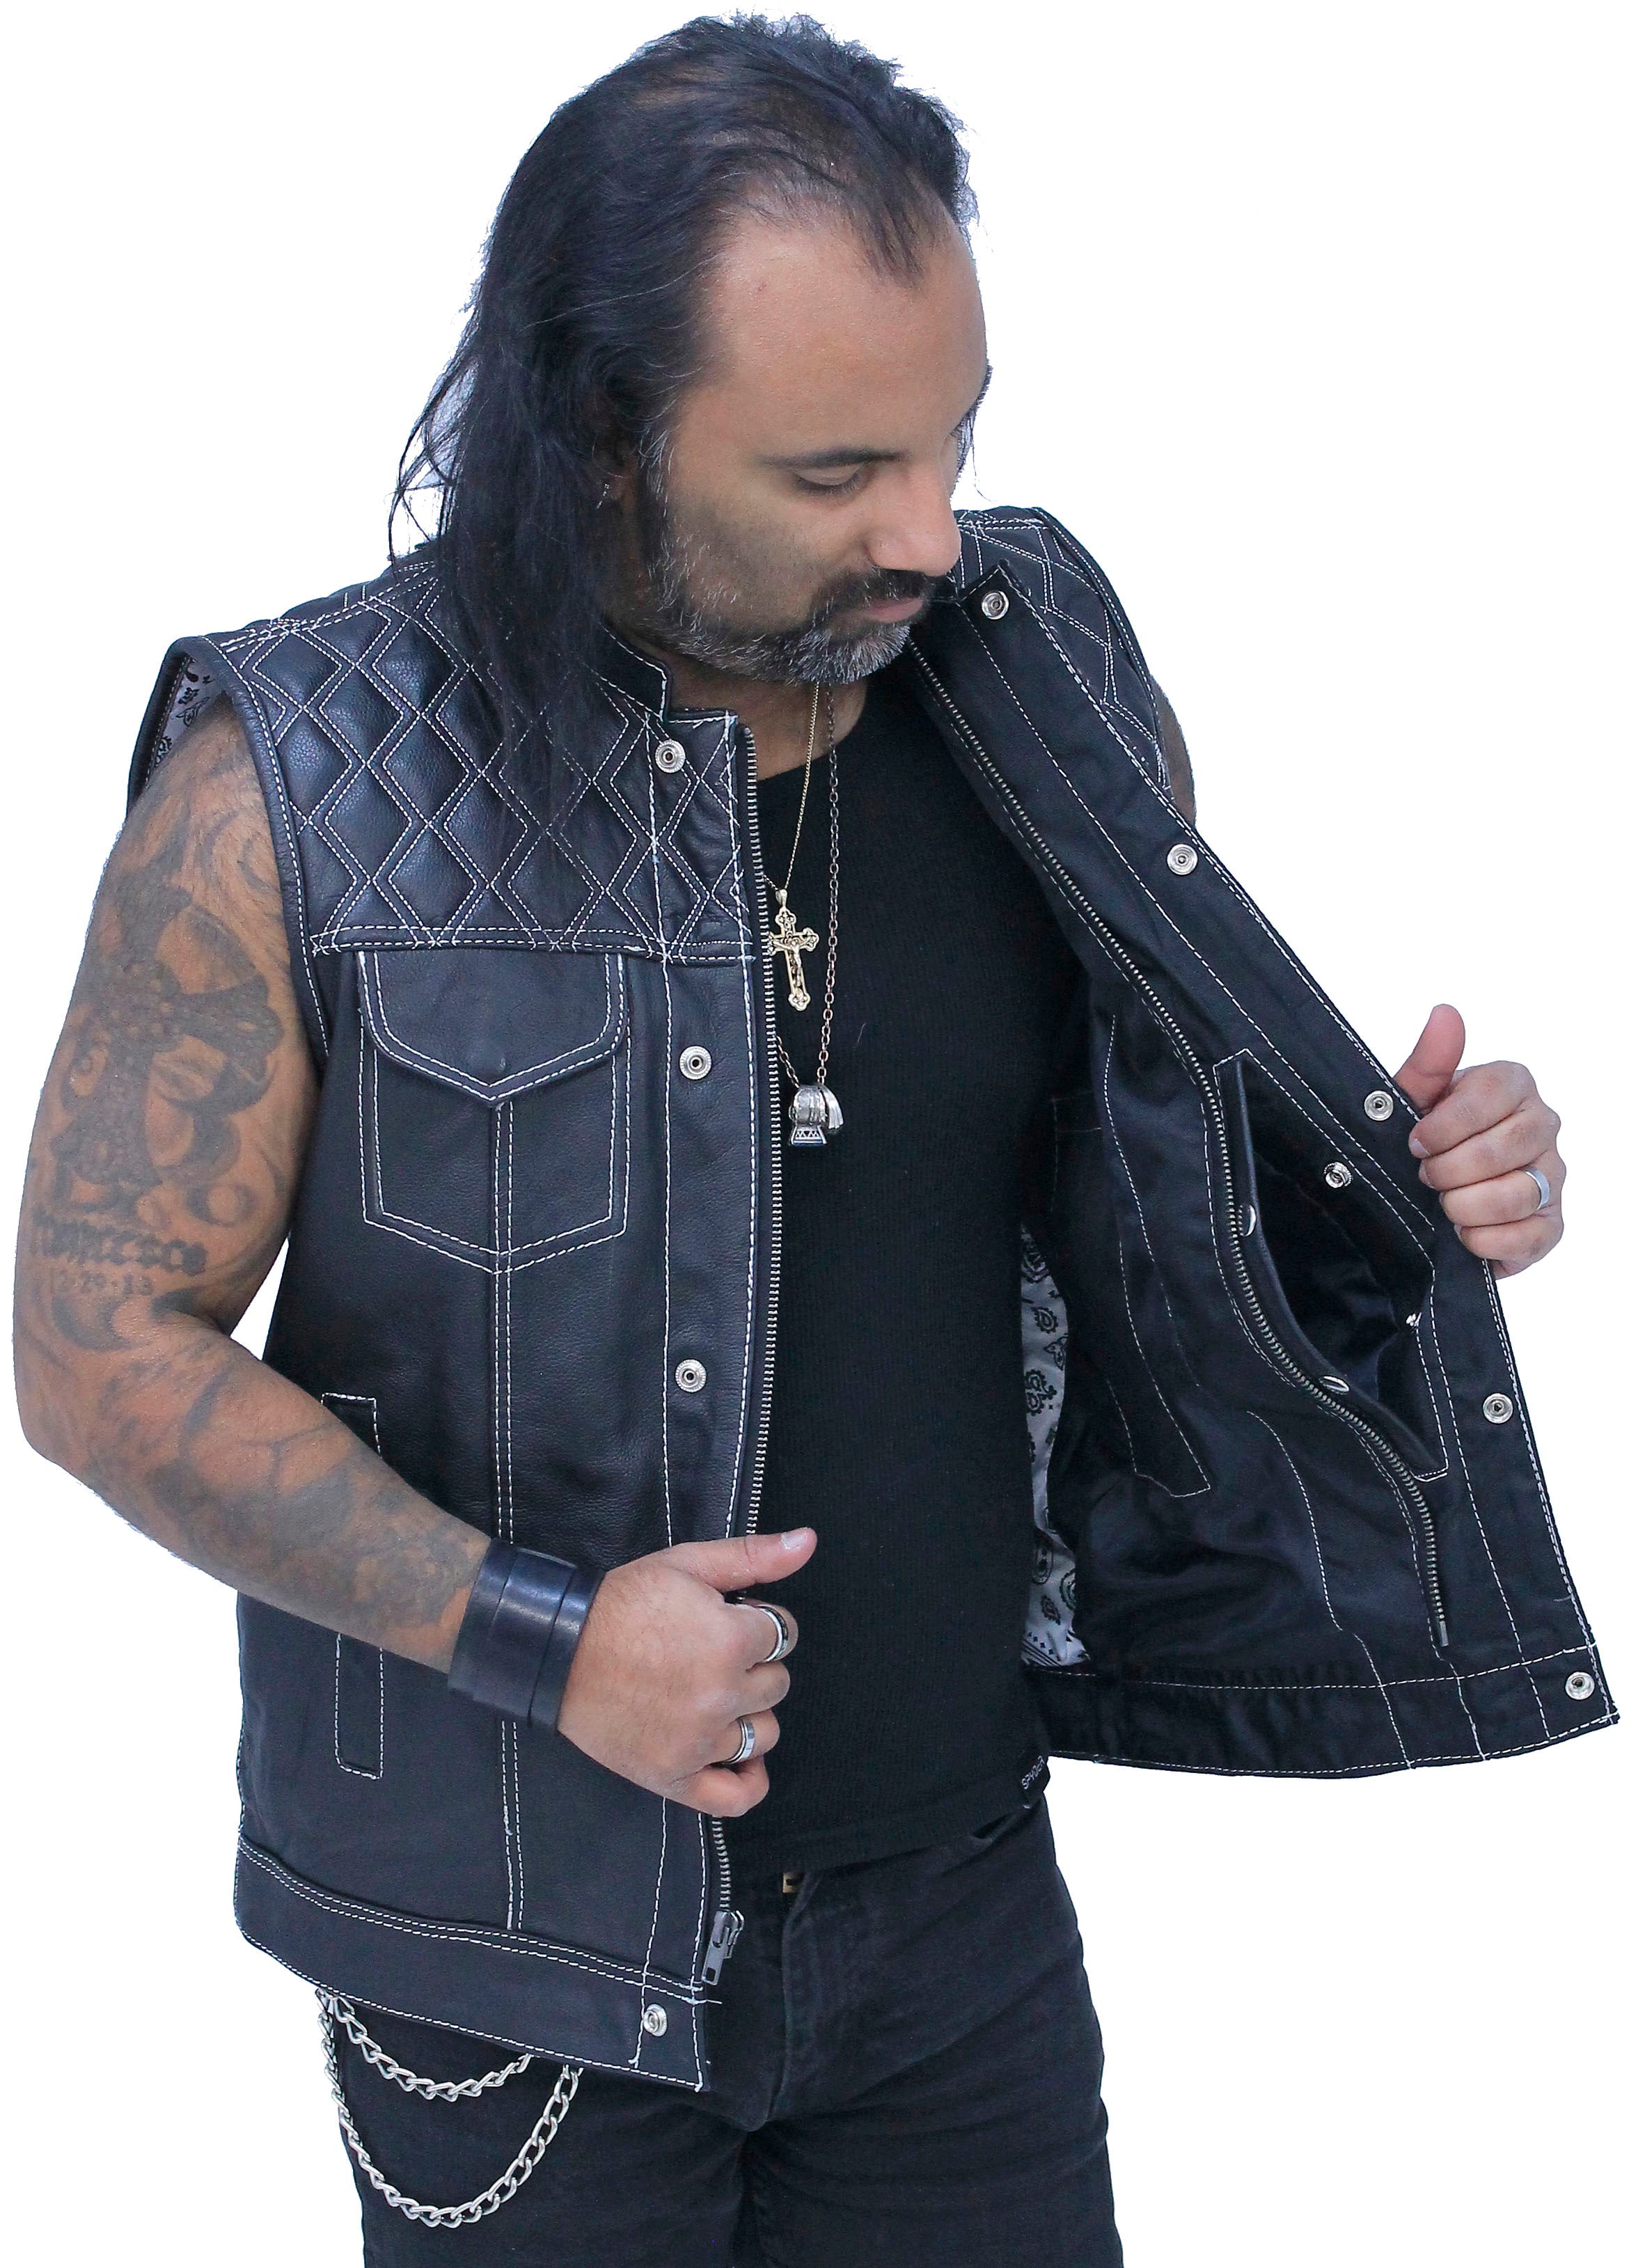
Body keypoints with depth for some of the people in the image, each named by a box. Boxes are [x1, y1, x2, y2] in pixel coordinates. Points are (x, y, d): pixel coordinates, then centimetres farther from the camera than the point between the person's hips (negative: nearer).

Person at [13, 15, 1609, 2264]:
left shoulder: (1050, 686, -4)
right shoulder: (293, 789, -16)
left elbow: (1196, 1138, 11)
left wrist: (1410, 1183, -11)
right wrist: (525, 1624, -19)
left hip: (964, 1885, 3)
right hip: (518, 1944, -3)